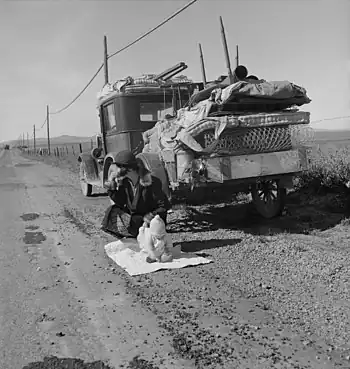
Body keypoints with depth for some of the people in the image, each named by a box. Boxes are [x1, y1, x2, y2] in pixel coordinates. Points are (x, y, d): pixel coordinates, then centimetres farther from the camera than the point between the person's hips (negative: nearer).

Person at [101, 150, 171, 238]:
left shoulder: (151, 182, -23)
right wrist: (112, 188, -16)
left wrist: (149, 217, -21)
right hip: (134, 217, 7)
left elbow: (165, 206, -17)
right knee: (112, 211, -12)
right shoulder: (124, 181, -4)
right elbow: (121, 203, -3)